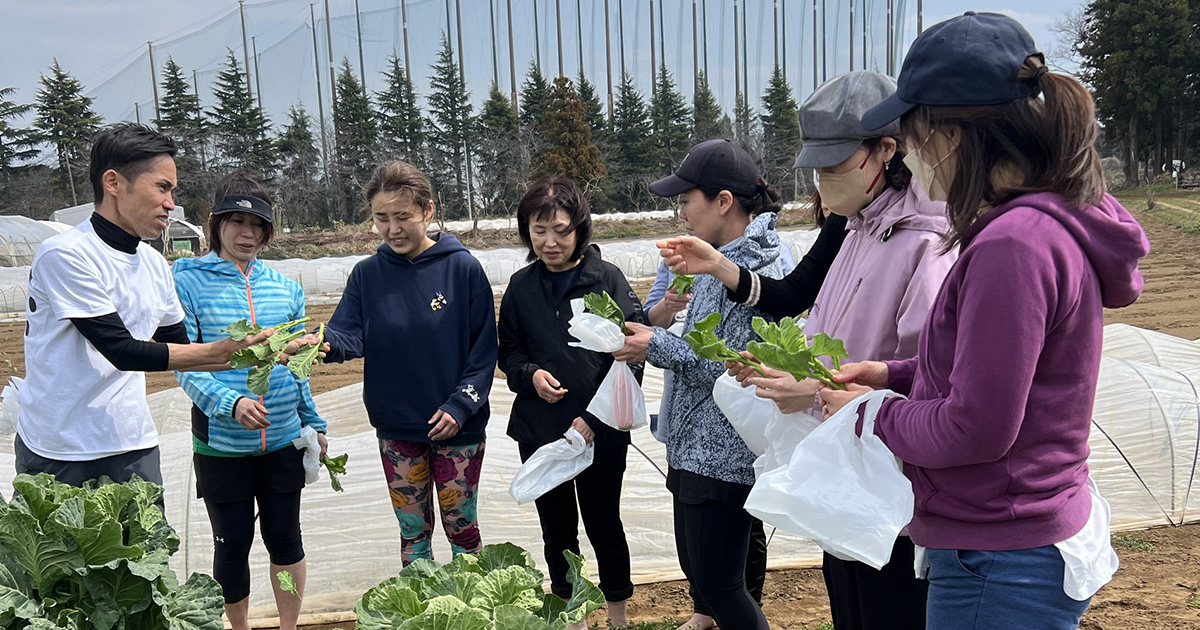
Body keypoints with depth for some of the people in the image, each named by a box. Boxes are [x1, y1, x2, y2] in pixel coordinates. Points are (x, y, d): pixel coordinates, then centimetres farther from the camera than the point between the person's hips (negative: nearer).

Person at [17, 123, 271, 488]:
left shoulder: (155, 264, 6)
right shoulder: (66, 254, -15)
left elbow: (181, 348, 16)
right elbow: (121, 351, -18)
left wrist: (252, 355, 2)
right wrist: (224, 351, -18)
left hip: (134, 446, 6)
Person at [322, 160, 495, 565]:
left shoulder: (463, 268, -9)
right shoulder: (368, 275, 0)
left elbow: (484, 348, -6)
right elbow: (348, 336, -11)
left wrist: (460, 405, -15)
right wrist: (320, 343, -33)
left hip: (457, 426, -2)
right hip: (396, 429, 3)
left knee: (461, 527, 10)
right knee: (413, 529, 14)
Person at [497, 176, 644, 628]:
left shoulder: (607, 279, -9)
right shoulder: (521, 286, 2)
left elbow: (631, 356, -11)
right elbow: (508, 352, 11)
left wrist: (595, 419, -18)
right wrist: (531, 374, -11)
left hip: (601, 433, -3)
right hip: (538, 432, 3)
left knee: (604, 526, 11)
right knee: (556, 529, 16)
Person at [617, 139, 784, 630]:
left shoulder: (754, 267, -20)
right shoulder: (721, 258, 10)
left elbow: (736, 368, -23)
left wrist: (658, 346, -15)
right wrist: (654, 328, 5)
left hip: (723, 457, -10)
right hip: (694, 447, 10)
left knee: (719, 585, 2)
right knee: (698, 571, 20)